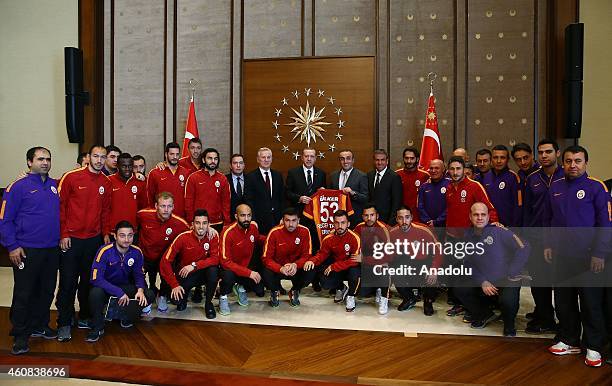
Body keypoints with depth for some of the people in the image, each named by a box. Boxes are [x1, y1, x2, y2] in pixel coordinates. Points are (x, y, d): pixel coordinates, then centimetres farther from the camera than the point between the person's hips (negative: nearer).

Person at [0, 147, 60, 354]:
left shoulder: (55, 186, 9)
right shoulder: (18, 187, -7)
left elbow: (62, 213, 18)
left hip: (52, 250, 5)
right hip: (27, 251, -5)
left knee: (47, 291, 14)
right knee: (24, 294, 2)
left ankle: (39, 326, 30)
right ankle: (21, 336, 14)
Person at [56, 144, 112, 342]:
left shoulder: (106, 183, 7)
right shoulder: (71, 177, -6)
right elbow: (60, 206, -6)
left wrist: (106, 233, 7)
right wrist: (63, 234, -9)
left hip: (94, 239, 4)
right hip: (70, 239, -4)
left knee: (88, 281, 12)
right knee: (68, 283, 1)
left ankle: (85, 317, 26)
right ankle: (64, 324, 13)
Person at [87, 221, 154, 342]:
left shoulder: (137, 252, -9)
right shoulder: (105, 251, -22)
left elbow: (139, 275, 3)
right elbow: (96, 279, -26)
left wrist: (140, 289, -20)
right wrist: (119, 293, -31)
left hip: (125, 287, 3)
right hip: (106, 288, -3)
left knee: (149, 295, -20)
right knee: (95, 293, -37)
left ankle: (127, 318, 7)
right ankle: (97, 328, -11)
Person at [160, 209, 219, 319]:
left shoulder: (213, 236, -15)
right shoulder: (183, 238, -19)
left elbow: (215, 258, -21)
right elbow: (165, 261, -19)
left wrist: (194, 265, -31)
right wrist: (174, 285, -21)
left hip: (203, 272, 1)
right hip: (184, 274, -1)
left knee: (213, 269, -31)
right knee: (177, 295, -26)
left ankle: (208, 303, -7)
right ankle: (184, 295, 14)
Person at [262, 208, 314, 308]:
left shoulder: (304, 231, -15)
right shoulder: (274, 233, -18)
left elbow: (307, 255, -11)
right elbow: (266, 258, -17)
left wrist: (296, 265, -32)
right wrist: (281, 269, -35)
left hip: (297, 268, 1)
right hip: (277, 268, -1)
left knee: (310, 272, -28)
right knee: (266, 274, -32)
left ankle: (294, 291, 7)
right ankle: (275, 291, 8)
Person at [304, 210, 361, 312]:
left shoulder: (355, 238, -22)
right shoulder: (329, 239, -7)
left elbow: (355, 260, -27)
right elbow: (322, 254, 2)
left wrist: (333, 266, -27)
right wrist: (312, 261, -21)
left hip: (351, 268, -4)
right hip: (336, 270, 4)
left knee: (355, 272, -36)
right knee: (325, 283, -19)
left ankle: (351, 296, -4)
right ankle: (341, 288, 19)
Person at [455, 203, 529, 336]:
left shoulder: (499, 230, -14)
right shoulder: (469, 236, 4)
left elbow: (523, 249, -18)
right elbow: (469, 264, 6)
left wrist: (511, 274, -14)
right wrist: (482, 282, -8)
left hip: (507, 280, -6)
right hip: (483, 281, 6)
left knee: (508, 301, -33)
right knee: (460, 290, -9)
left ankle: (509, 326, 3)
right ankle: (486, 315, 17)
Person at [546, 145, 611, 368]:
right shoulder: (555, 187, 8)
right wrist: (548, 244, 9)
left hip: (588, 256, -5)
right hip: (562, 255, 5)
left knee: (591, 302, 3)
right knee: (563, 300, 12)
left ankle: (593, 347, 17)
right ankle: (569, 340, 26)